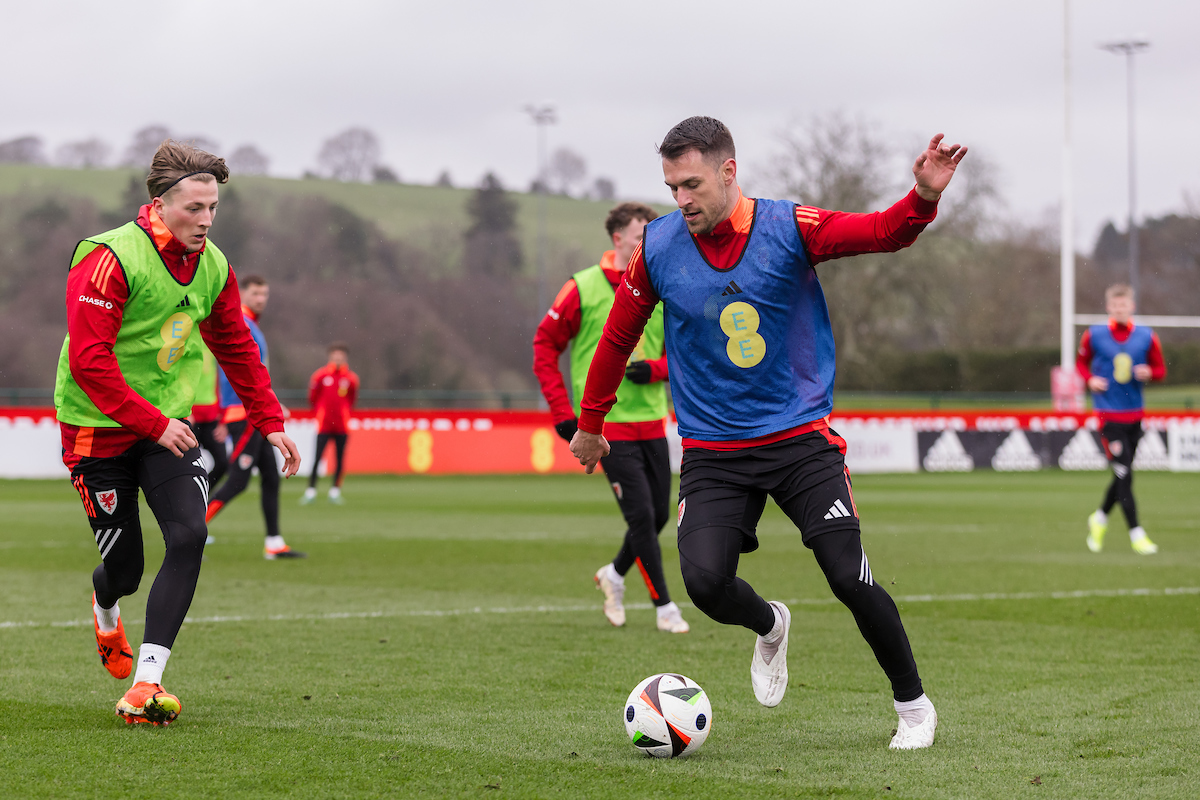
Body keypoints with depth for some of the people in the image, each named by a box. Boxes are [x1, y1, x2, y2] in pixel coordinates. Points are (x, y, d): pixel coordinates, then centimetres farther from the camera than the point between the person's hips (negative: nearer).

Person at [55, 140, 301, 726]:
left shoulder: (213, 266, 1)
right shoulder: (110, 260, -20)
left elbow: (236, 348, 15)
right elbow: (89, 359, -24)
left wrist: (269, 421, 11)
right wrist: (153, 423, -26)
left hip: (167, 423, 5)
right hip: (98, 428, -5)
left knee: (189, 535, -17)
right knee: (124, 567, 0)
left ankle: (144, 686, -15)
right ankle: (105, 612, 42)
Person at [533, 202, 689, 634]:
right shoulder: (583, 289, -6)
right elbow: (545, 345, -1)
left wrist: (654, 368, -12)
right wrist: (561, 410, -7)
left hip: (652, 420, 5)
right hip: (607, 422, -5)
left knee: (659, 514, 9)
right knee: (642, 515, -9)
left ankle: (615, 574, 35)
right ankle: (663, 606, 4)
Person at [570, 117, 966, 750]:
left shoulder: (790, 228, -8)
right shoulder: (658, 247, -3)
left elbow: (884, 232, -16)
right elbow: (618, 337, 11)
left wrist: (923, 198, -38)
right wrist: (590, 423, 18)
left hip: (801, 437, -1)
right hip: (711, 453, 2)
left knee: (850, 579, -12)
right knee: (704, 580, -18)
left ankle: (913, 705, 12)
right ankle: (769, 626, 19)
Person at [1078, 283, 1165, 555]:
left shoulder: (1146, 337, 2)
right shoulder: (1094, 335, -2)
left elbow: (1160, 369, 10)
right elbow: (1081, 361, 13)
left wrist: (1148, 373, -13)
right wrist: (1090, 379, -7)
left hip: (1134, 415, 4)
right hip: (1108, 413, -3)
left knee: (1123, 475, 11)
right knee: (1123, 473, -11)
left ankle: (1099, 518, 36)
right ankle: (1136, 534, -7)